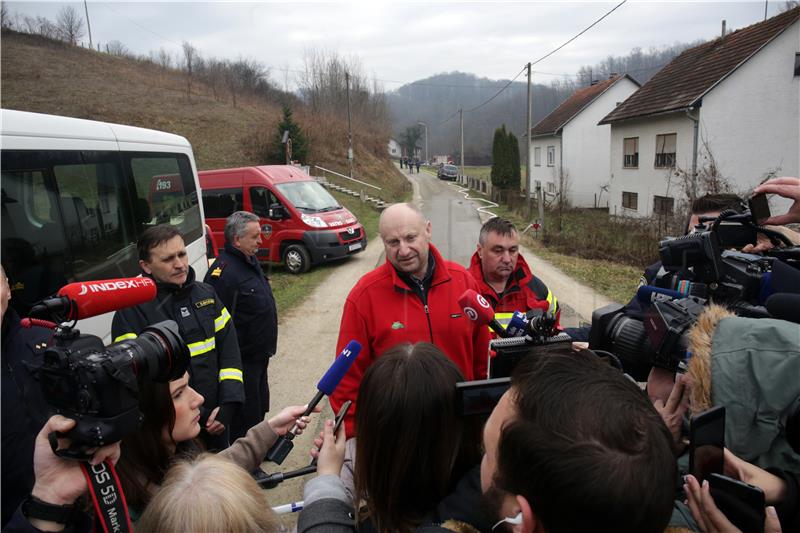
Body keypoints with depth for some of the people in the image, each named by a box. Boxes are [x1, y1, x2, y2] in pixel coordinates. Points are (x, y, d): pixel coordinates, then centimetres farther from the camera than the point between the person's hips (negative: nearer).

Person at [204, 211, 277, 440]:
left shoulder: (250, 261, 9)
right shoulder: (223, 271, -23)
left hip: (258, 357, 10)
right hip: (242, 361, -10)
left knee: (259, 410, 22)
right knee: (245, 417, 1)